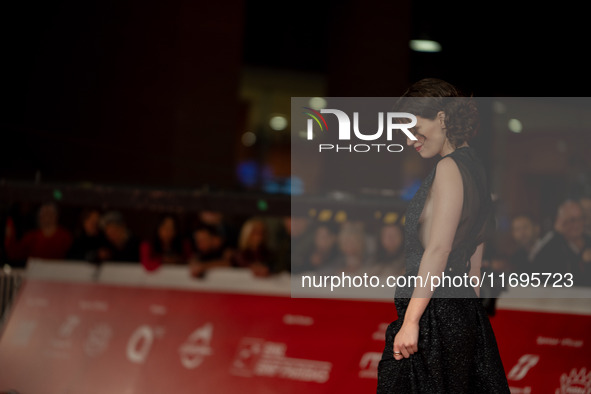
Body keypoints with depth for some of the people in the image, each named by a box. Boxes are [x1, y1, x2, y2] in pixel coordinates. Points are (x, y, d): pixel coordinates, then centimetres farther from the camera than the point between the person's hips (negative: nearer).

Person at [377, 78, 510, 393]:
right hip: (463, 307, 10)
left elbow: (438, 250, -20)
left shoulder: (449, 169, -12)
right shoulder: (472, 166, 16)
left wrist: (411, 320, -21)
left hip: (435, 315, -10)